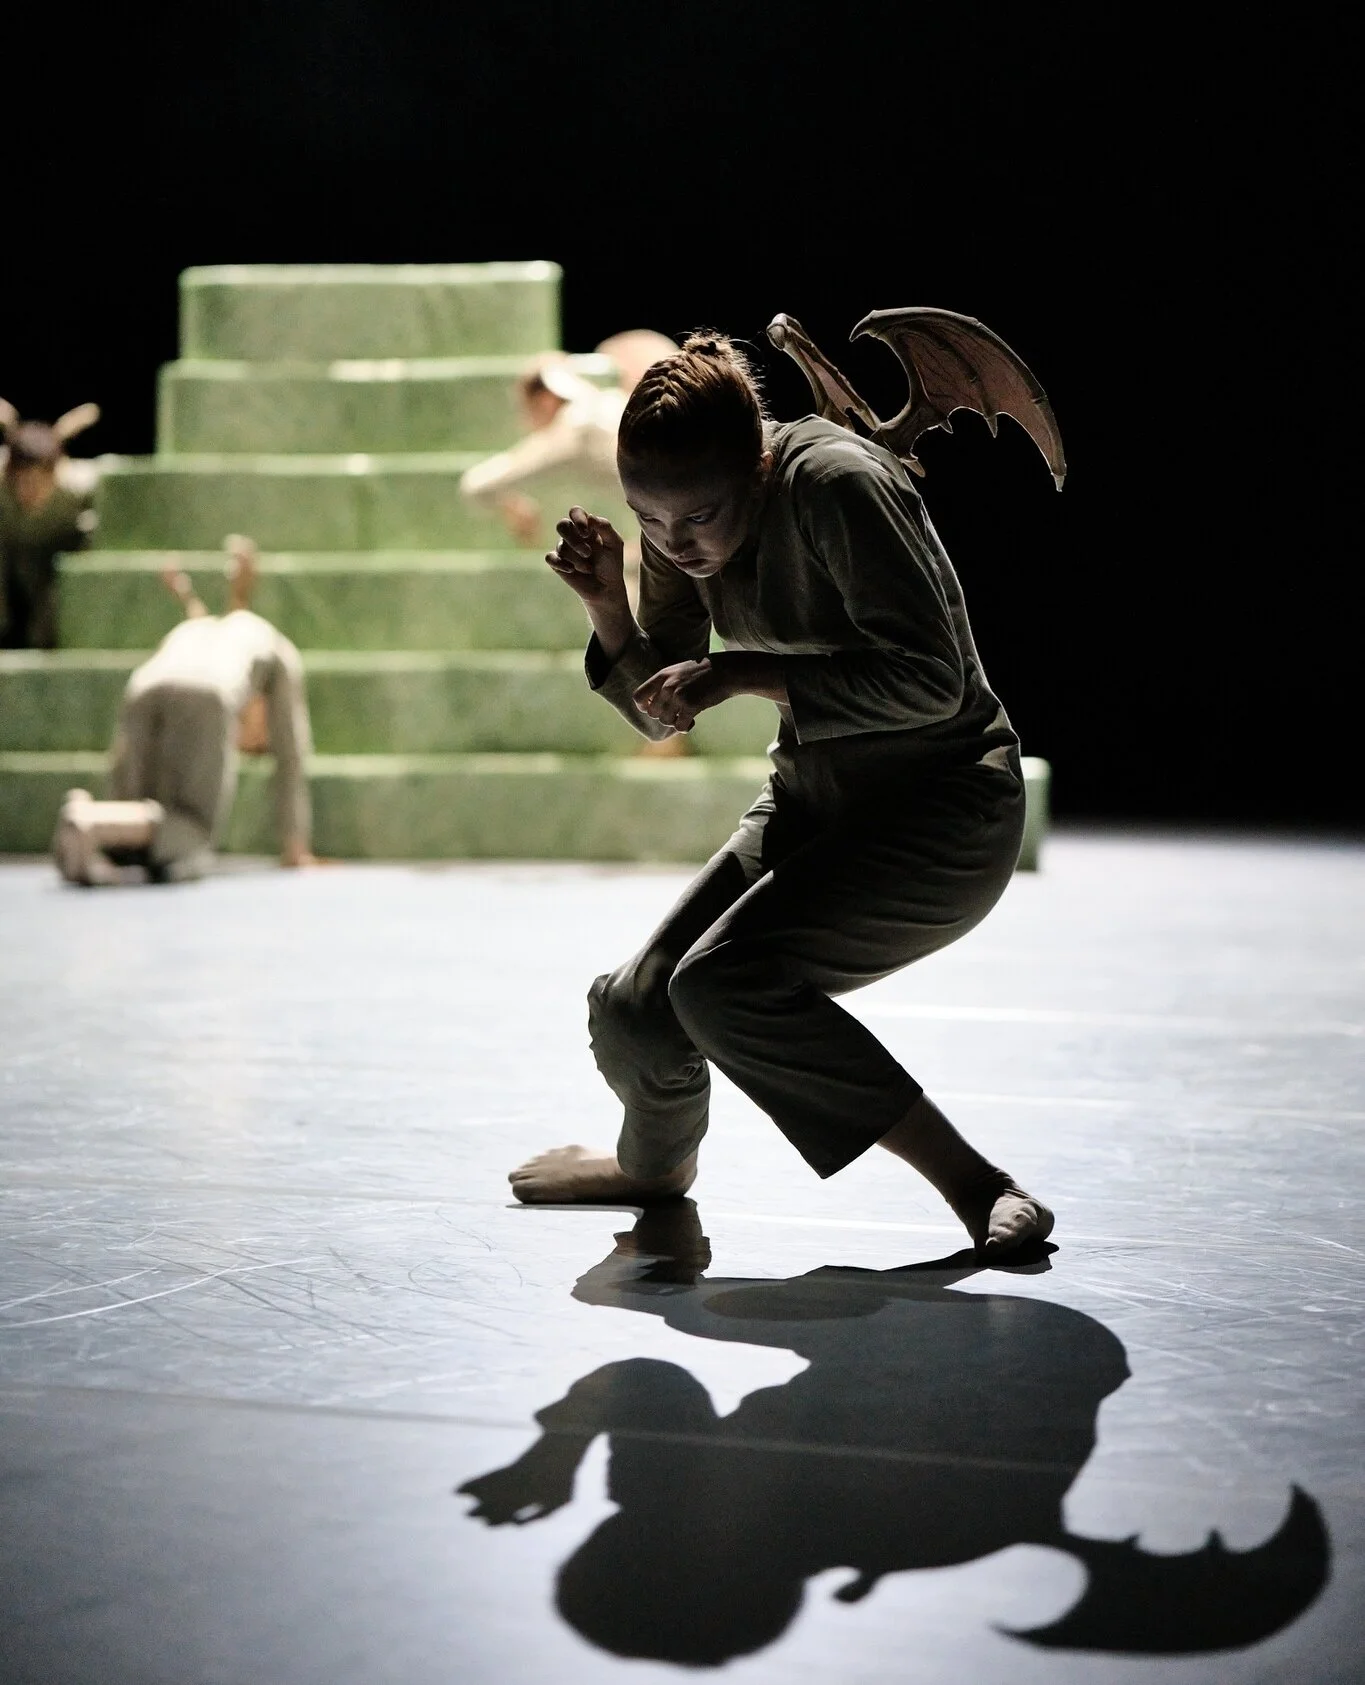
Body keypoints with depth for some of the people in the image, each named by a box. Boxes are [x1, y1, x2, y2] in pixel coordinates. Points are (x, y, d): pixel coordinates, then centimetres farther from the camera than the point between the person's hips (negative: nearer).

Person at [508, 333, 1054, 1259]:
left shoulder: (836, 485, -24)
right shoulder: (679, 528, -1)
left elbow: (932, 681, -28)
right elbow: (662, 713, 8)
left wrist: (744, 674, -28)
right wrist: (610, 610, -11)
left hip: (944, 809, -7)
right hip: (813, 801, 8)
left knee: (723, 984, -26)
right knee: (632, 1012, 2)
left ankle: (977, 1185, -18)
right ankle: (655, 1163, 38)